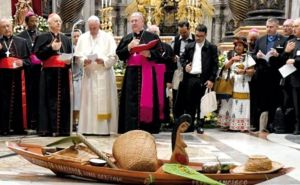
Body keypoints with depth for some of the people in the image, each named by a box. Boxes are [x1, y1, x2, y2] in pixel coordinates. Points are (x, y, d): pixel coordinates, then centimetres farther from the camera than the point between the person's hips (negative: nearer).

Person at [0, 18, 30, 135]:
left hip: (17, 76, 0)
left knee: (17, 101, 1)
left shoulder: (21, 42, 12)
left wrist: (22, 62, -10)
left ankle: (17, 127, 8)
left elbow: (28, 59, 11)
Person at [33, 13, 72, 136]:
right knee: (49, 101, -5)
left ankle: (62, 128, 7)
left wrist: (69, 60, -4)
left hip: (63, 74, 4)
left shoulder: (66, 39, 18)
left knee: (63, 100, 2)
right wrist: (51, 48, -16)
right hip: (49, 73, -4)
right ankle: (48, 128, -1)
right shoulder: (42, 37, 5)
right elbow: (37, 54, -6)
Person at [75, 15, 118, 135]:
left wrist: (103, 61, -19)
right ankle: (89, 128, 7)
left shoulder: (108, 37, 2)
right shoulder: (83, 38, 9)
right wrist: (84, 61, -15)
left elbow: (113, 57, -3)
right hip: (89, 74, 2)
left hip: (104, 74, -2)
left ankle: (105, 128, 3)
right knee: (89, 101, 2)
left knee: (104, 100, -2)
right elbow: (78, 55, 5)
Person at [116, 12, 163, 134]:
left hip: (147, 74, -2)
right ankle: (131, 130, 1)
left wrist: (148, 53, -21)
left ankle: (146, 129, 6)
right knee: (131, 102, -2)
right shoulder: (126, 38, 14)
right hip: (131, 74, 2)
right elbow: (119, 55, 6)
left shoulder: (152, 37, 4)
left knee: (147, 101, -2)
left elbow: (159, 54, -3)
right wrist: (129, 47, -8)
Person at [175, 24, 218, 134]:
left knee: (201, 104, 3)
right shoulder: (189, 46, 12)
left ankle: (200, 125, 14)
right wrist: (185, 65, -1)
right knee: (189, 103, 6)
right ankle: (188, 125, 15)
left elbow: (215, 65, -1)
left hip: (203, 79, -3)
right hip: (190, 78, 3)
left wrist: (211, 79, -9)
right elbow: (182, 58, 21)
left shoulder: (211, 48, 1)